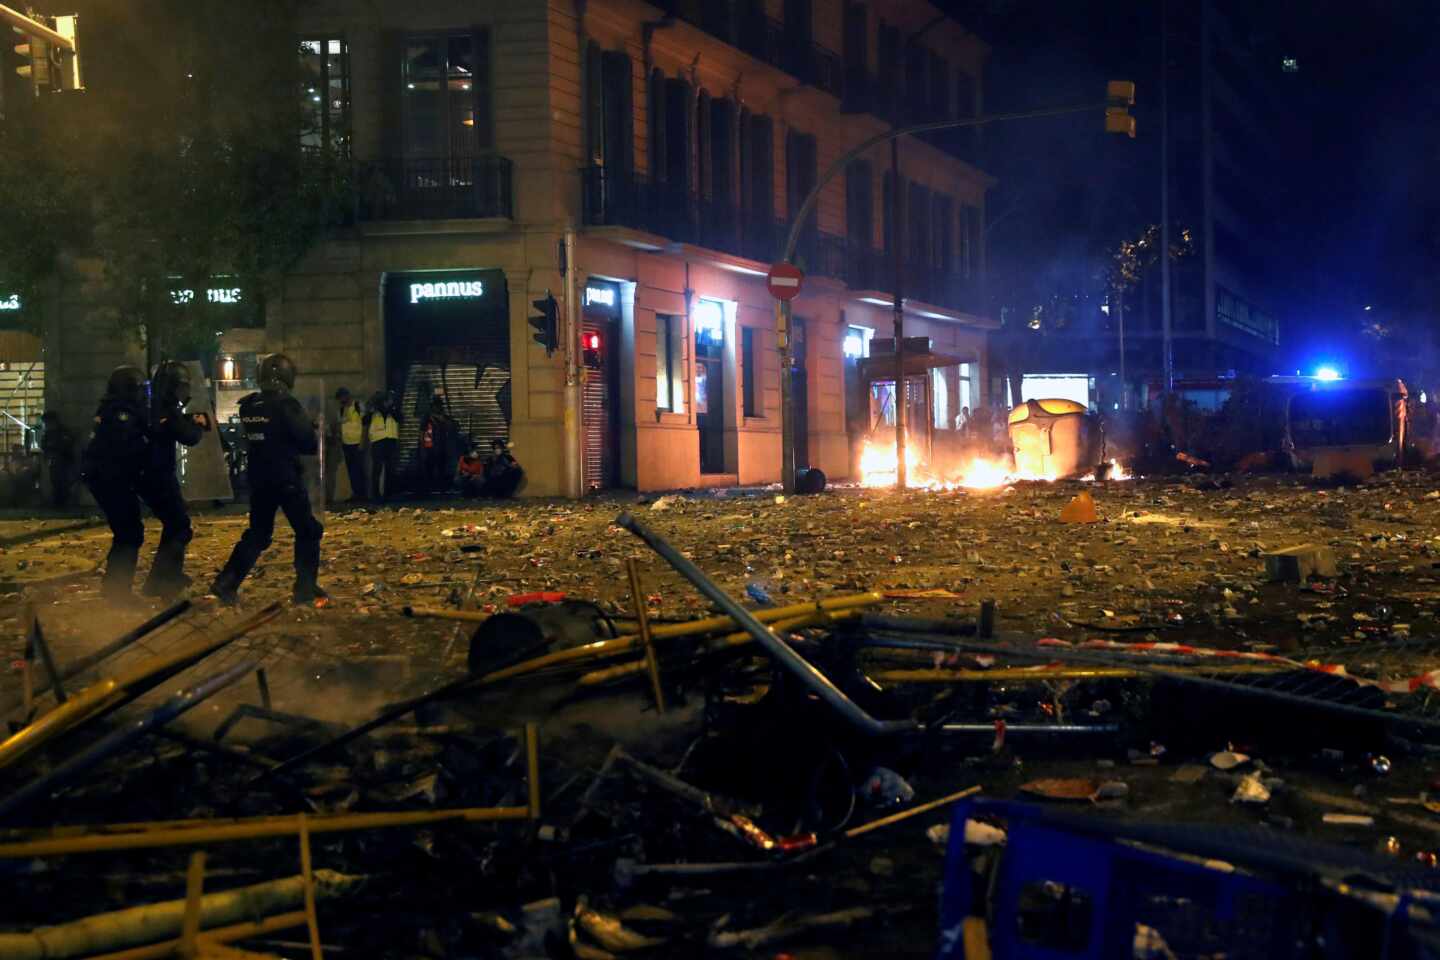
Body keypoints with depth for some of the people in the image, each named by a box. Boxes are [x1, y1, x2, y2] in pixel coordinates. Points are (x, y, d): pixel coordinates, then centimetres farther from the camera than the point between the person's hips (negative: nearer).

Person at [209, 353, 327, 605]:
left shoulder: (246, 407, 4)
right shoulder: (286, 405, -15)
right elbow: (309, 443, -12)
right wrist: (312, 430, 9)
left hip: (258, 479, 6)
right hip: (287, 479, -6)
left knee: (257, 534, 16)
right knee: (307, 531, 7)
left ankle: (226, 584, 8)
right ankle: (306, 589, 3)